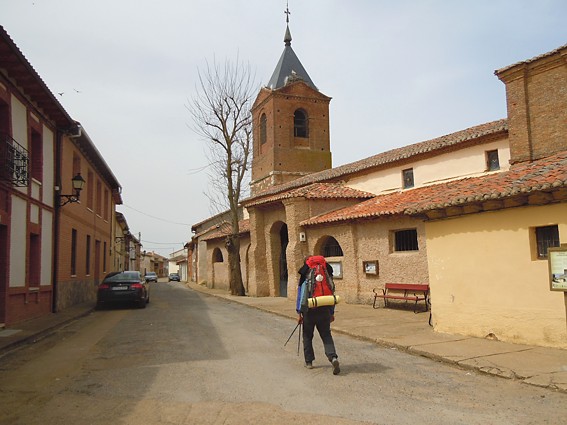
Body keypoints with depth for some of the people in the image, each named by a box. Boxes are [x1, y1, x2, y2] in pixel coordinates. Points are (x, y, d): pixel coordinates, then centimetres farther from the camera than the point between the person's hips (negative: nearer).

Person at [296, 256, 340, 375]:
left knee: (307, 336, 14)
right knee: (326, 336, 5)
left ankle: (309, 361, 21)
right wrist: (332, 313, 16)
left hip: (309, 311, -2)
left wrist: (299, 313, -1)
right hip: (324, 311, 2)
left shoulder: (304, 277, -2)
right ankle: (333, 357, -17)